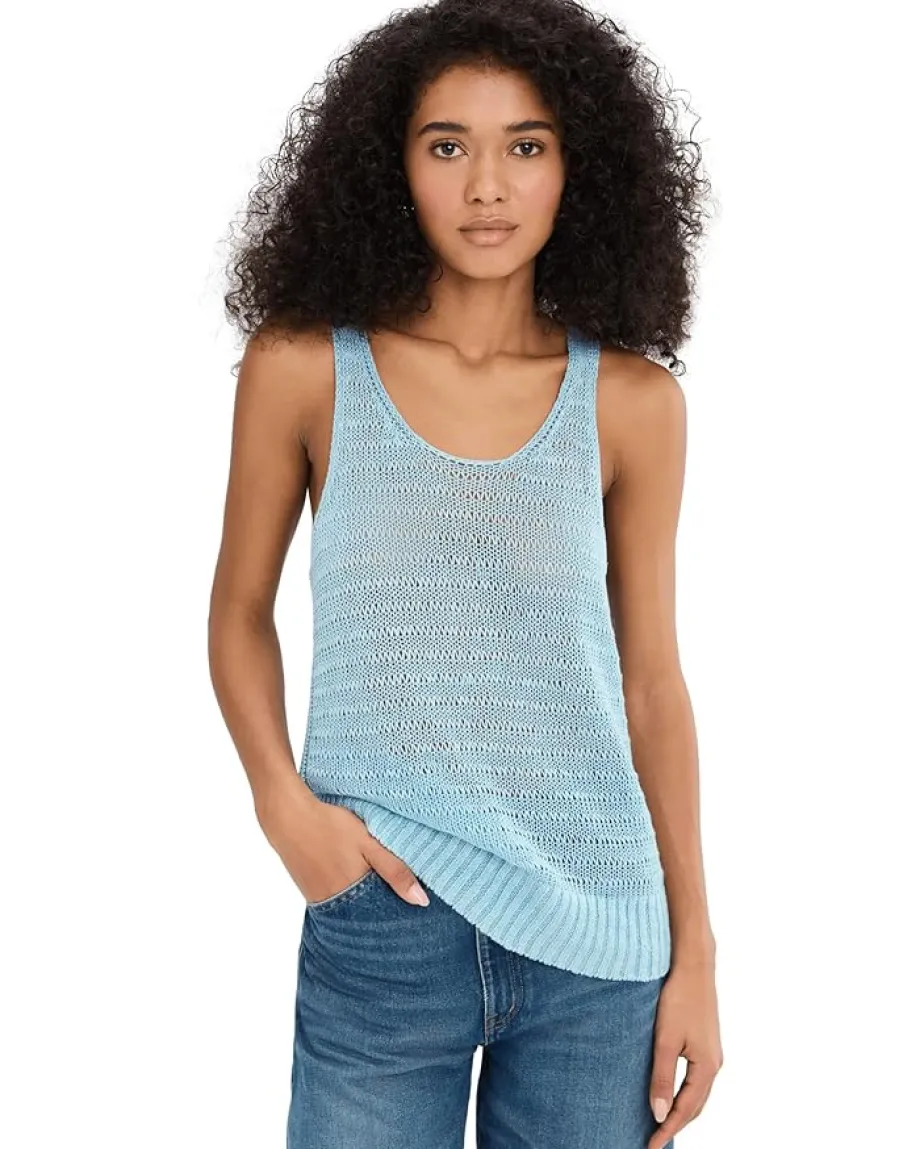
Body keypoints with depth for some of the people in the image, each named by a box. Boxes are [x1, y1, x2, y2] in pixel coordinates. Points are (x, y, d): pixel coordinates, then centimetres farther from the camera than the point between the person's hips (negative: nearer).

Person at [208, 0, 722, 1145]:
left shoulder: (632, 400, -1)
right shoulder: (303, 368, -3)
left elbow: (651, 678, 4)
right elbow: (241, 613, 7)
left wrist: (694, 951, 5)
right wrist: (283, 801, -9)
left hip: (599, 943, 1)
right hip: (378, 921, -1)